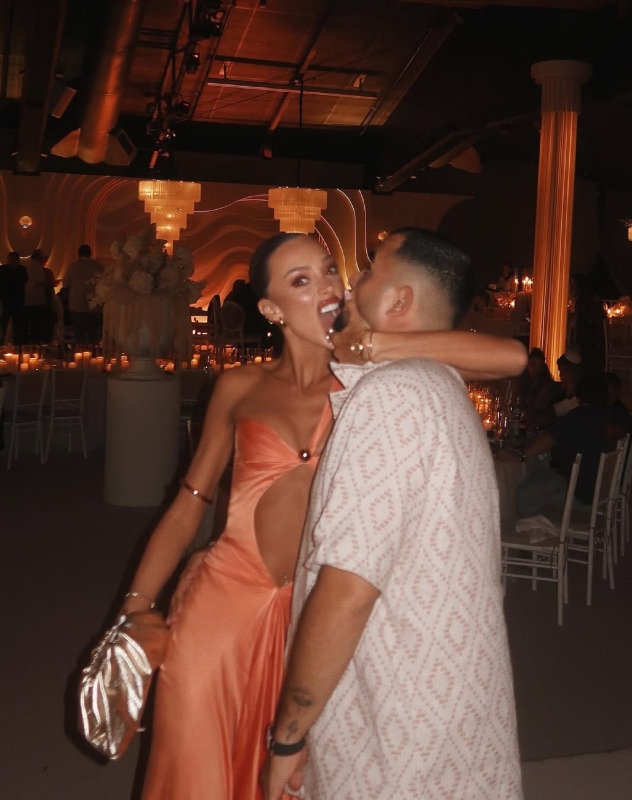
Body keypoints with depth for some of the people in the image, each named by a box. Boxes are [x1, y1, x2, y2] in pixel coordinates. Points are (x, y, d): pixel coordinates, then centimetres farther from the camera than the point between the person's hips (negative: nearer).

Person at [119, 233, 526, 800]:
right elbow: (189, 503, 5)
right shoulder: (240, 388, 2)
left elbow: (512, 358, -13)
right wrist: (134, 611, -2)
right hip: (222, 603, 0)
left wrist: (382, 346, -17)